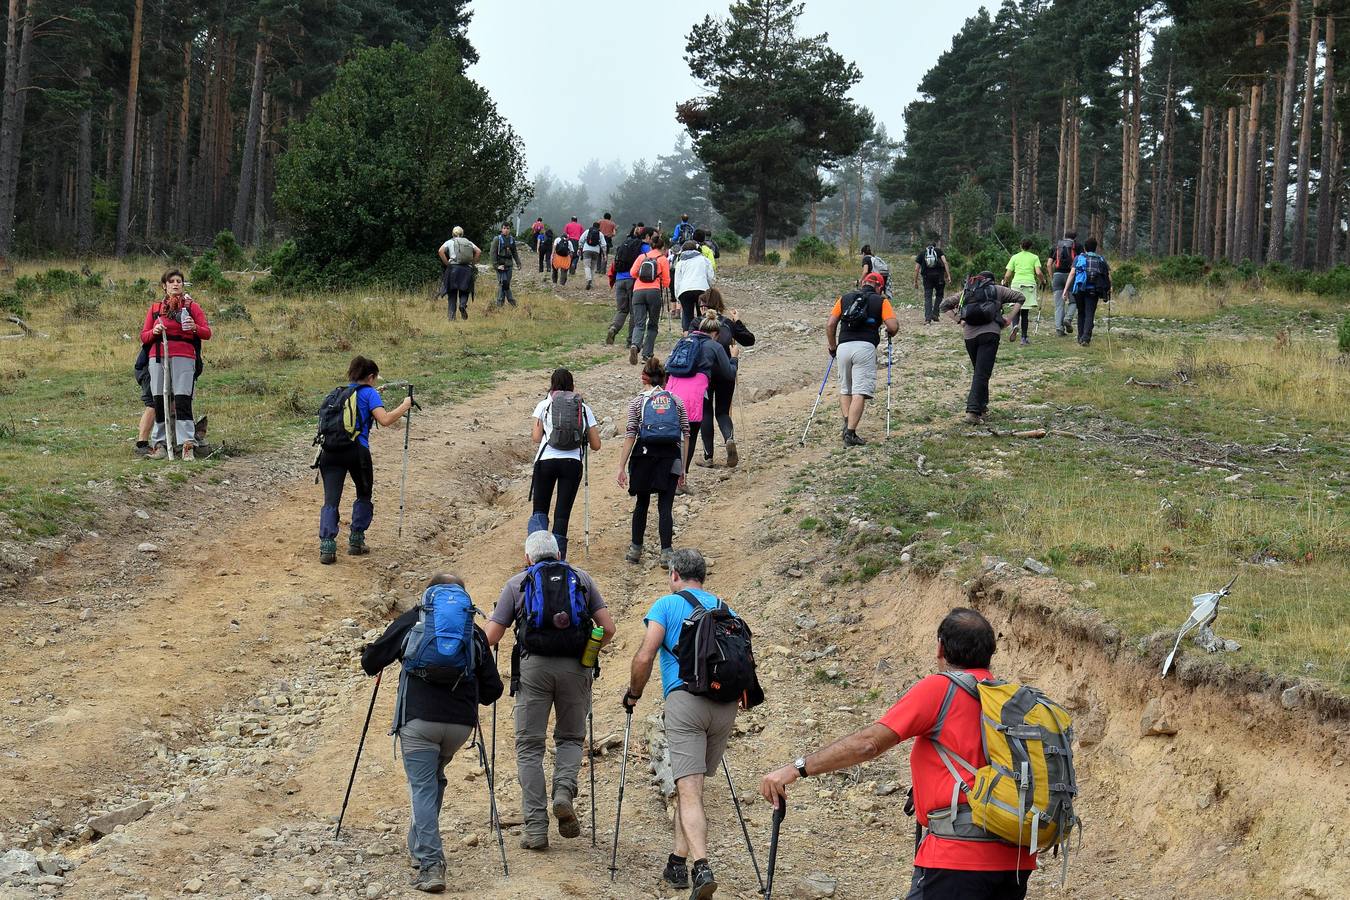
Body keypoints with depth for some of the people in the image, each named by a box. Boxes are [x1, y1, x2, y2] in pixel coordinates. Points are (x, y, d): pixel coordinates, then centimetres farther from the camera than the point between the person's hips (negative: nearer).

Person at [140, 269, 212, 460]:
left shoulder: (191, 306, 11)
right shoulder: (155, 308, 17)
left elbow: (207, 333, 5)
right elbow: (143, 336, 15)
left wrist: (195, 328, -16)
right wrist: (154, 331, -7)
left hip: (184, 357, -3)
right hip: (158, 357, 3)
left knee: (182, 400, -13)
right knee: (159, 401, 0)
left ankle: (187, 446, -17)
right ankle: (160, 446, 4)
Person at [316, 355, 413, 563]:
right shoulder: (369, 392, 3)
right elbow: (384, 420, -9)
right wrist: (404, 406, 4)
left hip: (330, 451, 4)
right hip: (356, 450, -4)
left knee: (330, 501, 0)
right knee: (364, 496, 19)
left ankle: (327, 547, -15)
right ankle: (356, 542, 18)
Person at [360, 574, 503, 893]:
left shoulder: (410, 621, 9)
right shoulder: (474, 631, 16)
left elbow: (371, 661, 10)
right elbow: (493, 689, 13)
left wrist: (369, 658, 34)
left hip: (418, 719, -3)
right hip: (461, 723, 3)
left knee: (423, 788, -3)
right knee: (435, 779, 26)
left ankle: (430, 863, -16)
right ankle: (419, 842, 31)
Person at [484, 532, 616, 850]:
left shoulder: (517, 582, 13)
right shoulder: (582, 578, 17)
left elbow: (489, 638, 8)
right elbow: (608, 628, 9)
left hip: (533, 666, -1)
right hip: (575, 668, 1)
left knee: (529, 746, 5)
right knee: (570, 737, 19)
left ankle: (535, 828, -2)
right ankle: (564, 791, -8)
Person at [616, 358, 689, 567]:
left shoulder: (637, 402, 3)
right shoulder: (677, 401, 8)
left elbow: (630, 435, -3)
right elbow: (685, 436, 7)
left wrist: (622, 467, -1)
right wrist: (682, 468, 12)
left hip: (645, 454, 0)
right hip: (671, 456, 1)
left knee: (641, 503, 15)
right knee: (665, 506, 1)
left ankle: (636, 549, 20)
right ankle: (666, 552, -8)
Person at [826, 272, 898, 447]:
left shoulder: (845, 298, 18)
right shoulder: (881, 301, 11)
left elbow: (830, 325, 10)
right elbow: (893, 326, -1)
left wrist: (832, 347, 21)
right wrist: (890, 333, 21)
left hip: (843, 346, 3)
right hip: (865, 347, -3)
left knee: (845, 389, 20)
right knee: (860, 393, -4)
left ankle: (847, 423, 2)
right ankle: (850, 433, -13)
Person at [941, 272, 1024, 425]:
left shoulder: (966, 292, 24)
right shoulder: (997, 290, 17)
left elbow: (945, 304, 24)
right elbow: (1019, 298, 14)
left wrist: (958, 320, 18)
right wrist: (1009, 319, 11)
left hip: (969, 334, 3)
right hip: (990, 332, -3)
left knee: (979, 372, 21)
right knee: (982, 374, -9)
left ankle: (982, 406, 26)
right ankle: (973, 411, -19)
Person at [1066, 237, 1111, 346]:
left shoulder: (1079, 258, 9)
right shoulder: (1101, 259, 13)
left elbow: (1072, 273, -2)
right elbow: (1108, 275, 6)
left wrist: (1066, 289, -4)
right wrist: (1109, 290, 15)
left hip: (1079, 289, 0)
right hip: (1093, 291, 0)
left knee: (1081, 314, 15)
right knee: (1090, 314, -2)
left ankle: (1080, 338, 17)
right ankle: (1086, 337, -20)